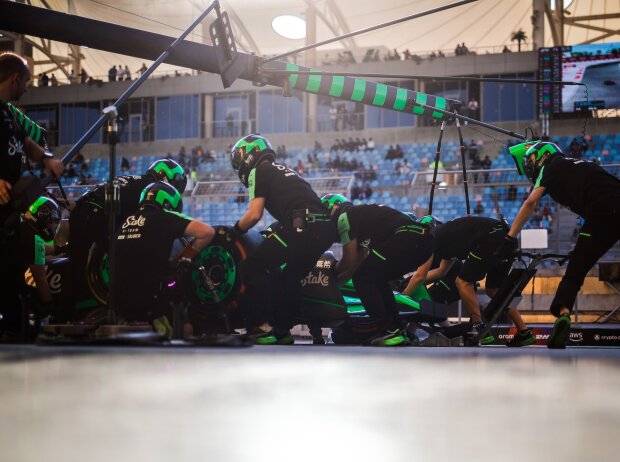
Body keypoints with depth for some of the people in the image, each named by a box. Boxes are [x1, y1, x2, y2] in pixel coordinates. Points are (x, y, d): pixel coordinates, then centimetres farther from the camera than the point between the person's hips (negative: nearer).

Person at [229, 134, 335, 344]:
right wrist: (275, 234, 44)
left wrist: (233, 232, 13)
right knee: (291, 276, 25)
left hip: (303, 226, -8)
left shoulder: (259, 171, 8)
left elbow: (254, 214, -2)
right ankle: (282, 329, 25)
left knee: (255, 266, 2)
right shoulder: (284, 170, 33)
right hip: (326, 228, 8)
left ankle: (261, 327, -5)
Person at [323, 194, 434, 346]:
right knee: (376, 279, 25)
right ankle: (398, 330, 20)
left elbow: (349, 262, 4)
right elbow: (357, 262, 35)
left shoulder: (345, 216, 5)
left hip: (406, 238, -10)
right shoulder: (361, 214, 34)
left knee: (362, 278, 2)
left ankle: (389, 332, -4)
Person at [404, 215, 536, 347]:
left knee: (463, 282, 0)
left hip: (491, 239, -9)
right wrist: (415, 282, 39)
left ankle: (479, 330, -1)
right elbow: (442, 271, 36)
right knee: (493, 290, 17)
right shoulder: (445, 234, 30)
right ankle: (524, 333, 15)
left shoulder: (433, 238, 4)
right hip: (506, 239, 9)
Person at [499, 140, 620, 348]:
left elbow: (530, 203, 4)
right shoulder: (580, 165, 36)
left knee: (575, 271, -1)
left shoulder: (550, 168, 16)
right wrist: (580, 249, 44)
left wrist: (509, 238, 4)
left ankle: (563, 314, -19)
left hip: (603, 210, -6)